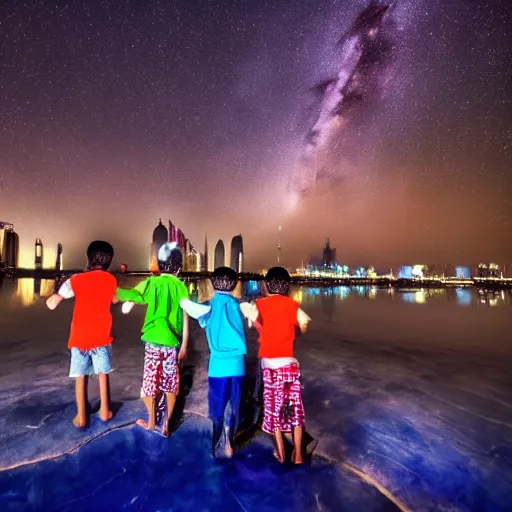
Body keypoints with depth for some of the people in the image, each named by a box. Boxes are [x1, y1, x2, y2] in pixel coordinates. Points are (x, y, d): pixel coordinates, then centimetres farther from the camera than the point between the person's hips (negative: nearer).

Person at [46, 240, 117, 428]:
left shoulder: (76, 280, -9)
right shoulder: (111, 280, -3)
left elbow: (52, 304, -6)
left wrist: (51, 296, 13)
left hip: (80, 337, -1)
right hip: (102, 336, 1)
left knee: (80, 377, 14)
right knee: (103, 374, 18)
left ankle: (81, 417, 22)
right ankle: (104, 410, 27)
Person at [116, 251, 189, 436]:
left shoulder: (151, 283, -4)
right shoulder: (180, 286, 2)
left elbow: (126, 307, -12)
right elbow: (185, 319, 1)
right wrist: (184, 345, 7)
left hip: (153, 340, -2)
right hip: (172, 341, 2)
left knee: (151, 380, 15)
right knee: (171, 382, 14)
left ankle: (151, 421, 29)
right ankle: (167, 422, 22)